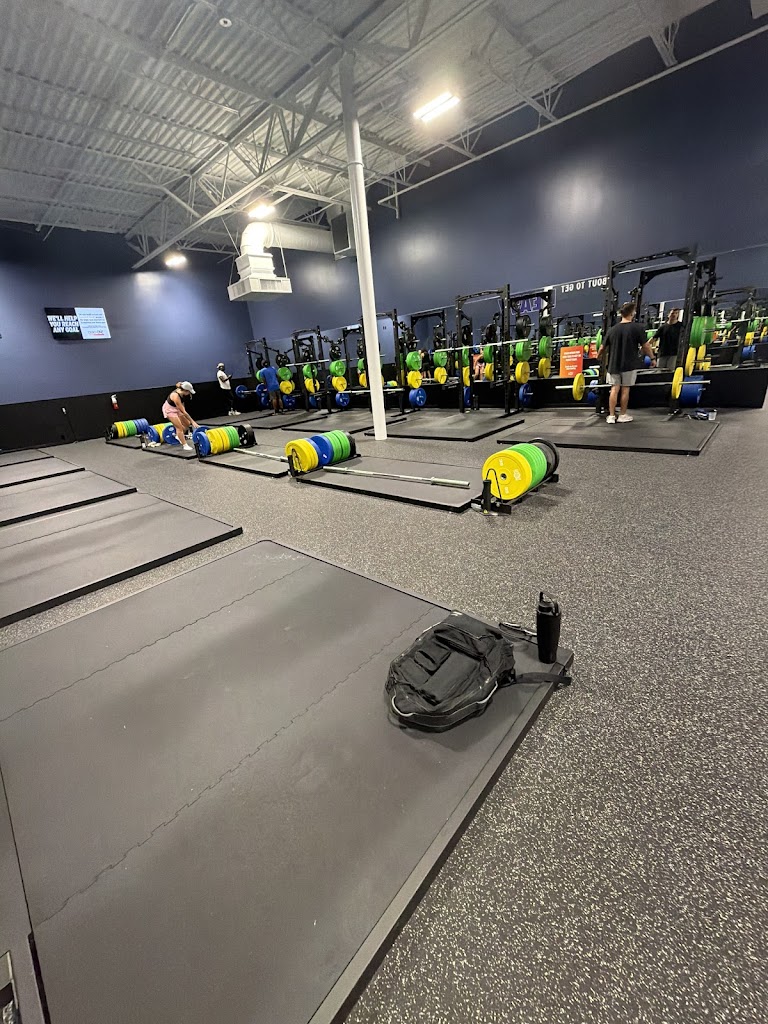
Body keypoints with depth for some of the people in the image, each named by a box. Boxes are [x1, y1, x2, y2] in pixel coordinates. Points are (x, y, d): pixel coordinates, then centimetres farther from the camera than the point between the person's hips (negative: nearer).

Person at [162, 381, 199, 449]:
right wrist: (192, 421, -33)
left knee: (187, 423, 10)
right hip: (169, 410, -8)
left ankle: (178, 436, 33)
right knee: (179, 427, -14)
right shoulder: (175, 396, -35)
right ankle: (185, 445, -10)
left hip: (176, 408, 8)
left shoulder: (181, 392, -13)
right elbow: (183, 411, -34)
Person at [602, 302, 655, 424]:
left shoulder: (612, 329, 4)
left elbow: (603, 348, 6)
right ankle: (622, 415, 10)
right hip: (629, 364, -2)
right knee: (625, 389, 4)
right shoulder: (637, 328, -5)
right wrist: (652, 358, 10)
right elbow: (646, 346, -3)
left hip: (614, 364, 2)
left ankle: (611, 416, 1)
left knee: (614, 389, 3)